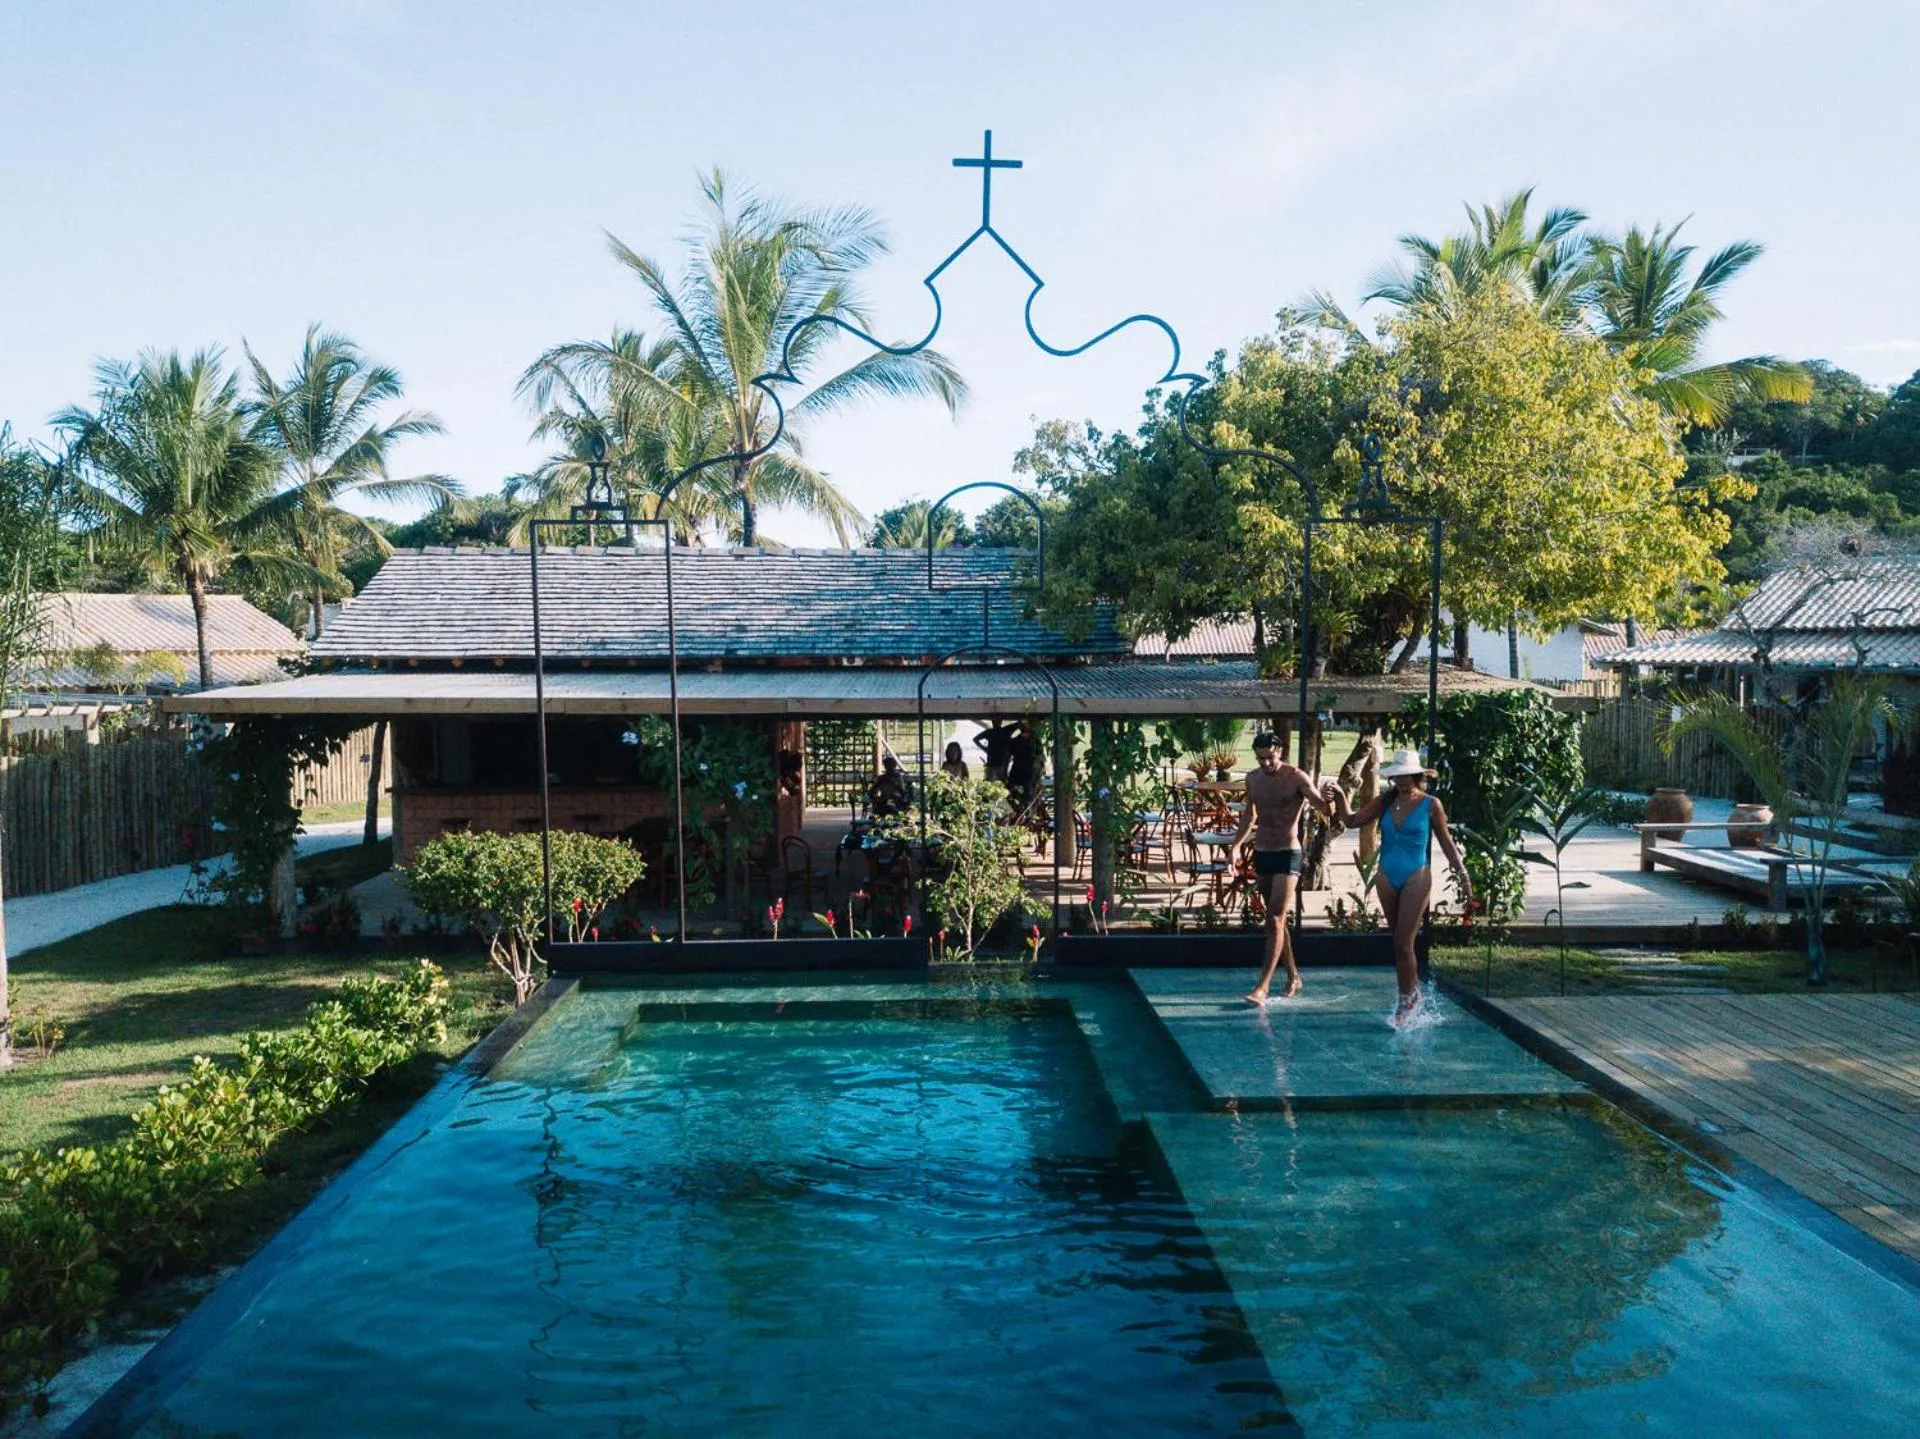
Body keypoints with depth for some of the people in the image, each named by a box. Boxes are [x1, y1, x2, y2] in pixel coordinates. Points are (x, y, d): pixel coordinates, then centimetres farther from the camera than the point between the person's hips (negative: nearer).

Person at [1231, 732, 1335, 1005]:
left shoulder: (1297, 777, -10)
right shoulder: (1253, 778, 7)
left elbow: (1320, 803, -22)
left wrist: (1331, 811, -45)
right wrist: (1237, 846, 15)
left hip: (1287, 854, -6)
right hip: (1261, 853, 6)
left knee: (1275, 920, -12)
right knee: (1277, 919, 14)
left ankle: (1263, 987, -15)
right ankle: (1293, 977, 27)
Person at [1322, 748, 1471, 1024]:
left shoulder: (1430, 805, -3)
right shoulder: (1386, 802, 5)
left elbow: (1446, 842, 3)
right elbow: (1352, 819, 3)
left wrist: (1462, 875, 4)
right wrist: (1340, 798, -13)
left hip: (1416, 877, -4)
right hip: (1387, 878, 4)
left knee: (1403, 943, -7)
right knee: (1399, 941, 13)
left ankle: (1408, 998, 7)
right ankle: (1411, 993, 28)